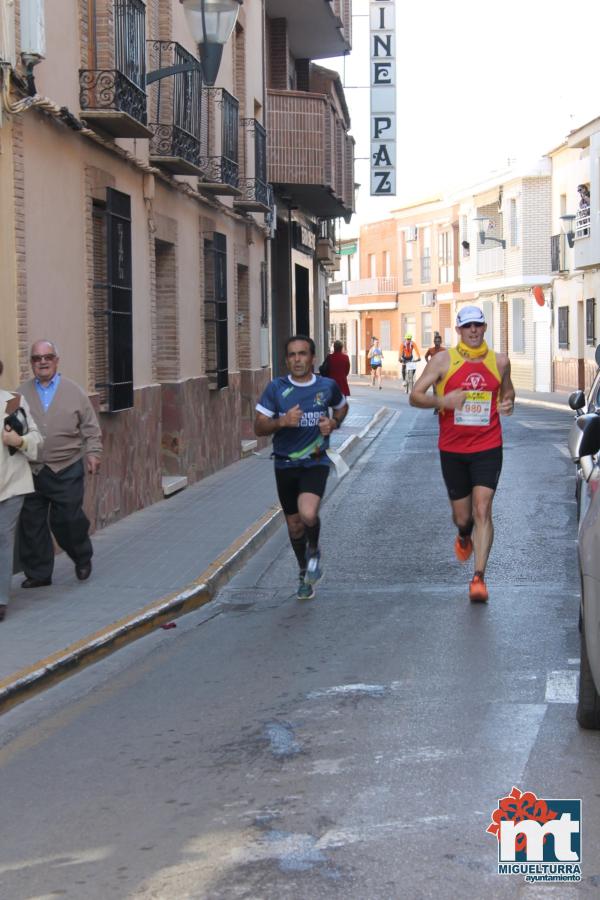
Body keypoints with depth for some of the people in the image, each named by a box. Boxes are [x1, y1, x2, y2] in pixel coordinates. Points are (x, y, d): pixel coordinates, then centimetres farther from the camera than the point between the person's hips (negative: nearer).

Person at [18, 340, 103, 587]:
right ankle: (38, 573, 16)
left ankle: (82, 559, 27)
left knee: (68, 518, 0)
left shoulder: (74, 392, 4)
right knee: (31, 522, 3)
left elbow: (90, 427, 6)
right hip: (31, 471, 2)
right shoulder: (22, 393, 7)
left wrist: (93, 452, -3)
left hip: (66, 470, -2)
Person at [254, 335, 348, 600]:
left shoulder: (327, 386, -3)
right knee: (294, 524, 13)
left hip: (315, 462, -2)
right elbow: (259, 427, -4)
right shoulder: (276, 388, -5)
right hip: (285, 465, 2)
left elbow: (342, 407, 19)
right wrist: (282, 421, -23)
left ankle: (314, 550, 8)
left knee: (308, 514, -26)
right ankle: (305, 573, 37)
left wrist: (334, 423, -2)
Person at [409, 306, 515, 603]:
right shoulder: (443, 360, -2)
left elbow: (507, 390, 22)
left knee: (482, 510, -13)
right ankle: (464, 537, 48)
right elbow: (415, 396, -4)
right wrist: (442, 401, -23)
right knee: (461, 516, 10)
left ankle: (479, 577, -12)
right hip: (452, 449, 0)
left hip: (488, 448, 0)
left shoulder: (499, 361, 4)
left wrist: (508, 403, -2)